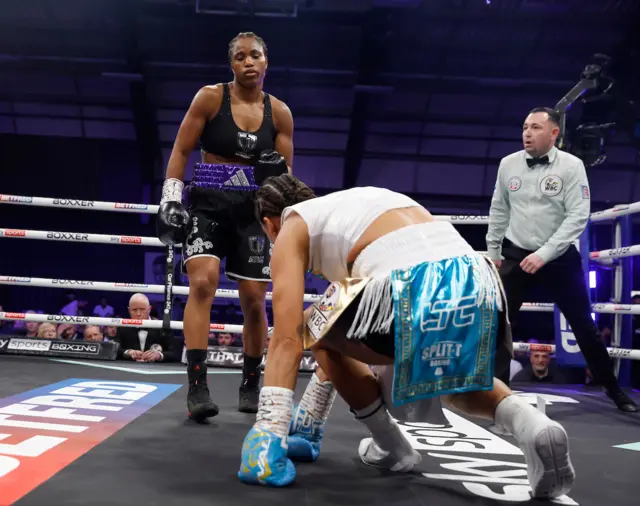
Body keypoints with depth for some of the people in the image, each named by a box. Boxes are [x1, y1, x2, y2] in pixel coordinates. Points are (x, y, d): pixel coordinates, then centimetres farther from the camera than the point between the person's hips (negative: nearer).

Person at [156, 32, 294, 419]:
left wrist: (278, 172, -15)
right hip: (207, 202, -2)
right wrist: (171, 200, -9)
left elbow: (286, 172, 8)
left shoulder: (279, 112, 4)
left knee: (254, 300, 3)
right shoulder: (210, 98, -2)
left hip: (253, 209, 2)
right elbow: (181, 152, -1)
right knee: (203, 283, -22)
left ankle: (251, 384, 23)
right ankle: (198, 386, -20)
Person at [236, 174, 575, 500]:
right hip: (478, 282, 7)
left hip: (414, 288, -7)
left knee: (314, 330, 21)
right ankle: (531, 424, 8)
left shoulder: (292, 230, 18)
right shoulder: (345, 208, 39)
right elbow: (343, 324, 45)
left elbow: (286, 339, 3)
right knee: (450, 374, 37)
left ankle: (391, 448, 25)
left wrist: (268, 434, 3)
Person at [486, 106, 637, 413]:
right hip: (516, 256, 2)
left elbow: (578, 217, -15)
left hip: (559, 259, -2)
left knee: (584, 326, 8)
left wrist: (543, 254, -21)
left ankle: (612, 387, 25)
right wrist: (493, 252, 12)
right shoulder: (508, 164, -1)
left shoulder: (571, 166, -11)